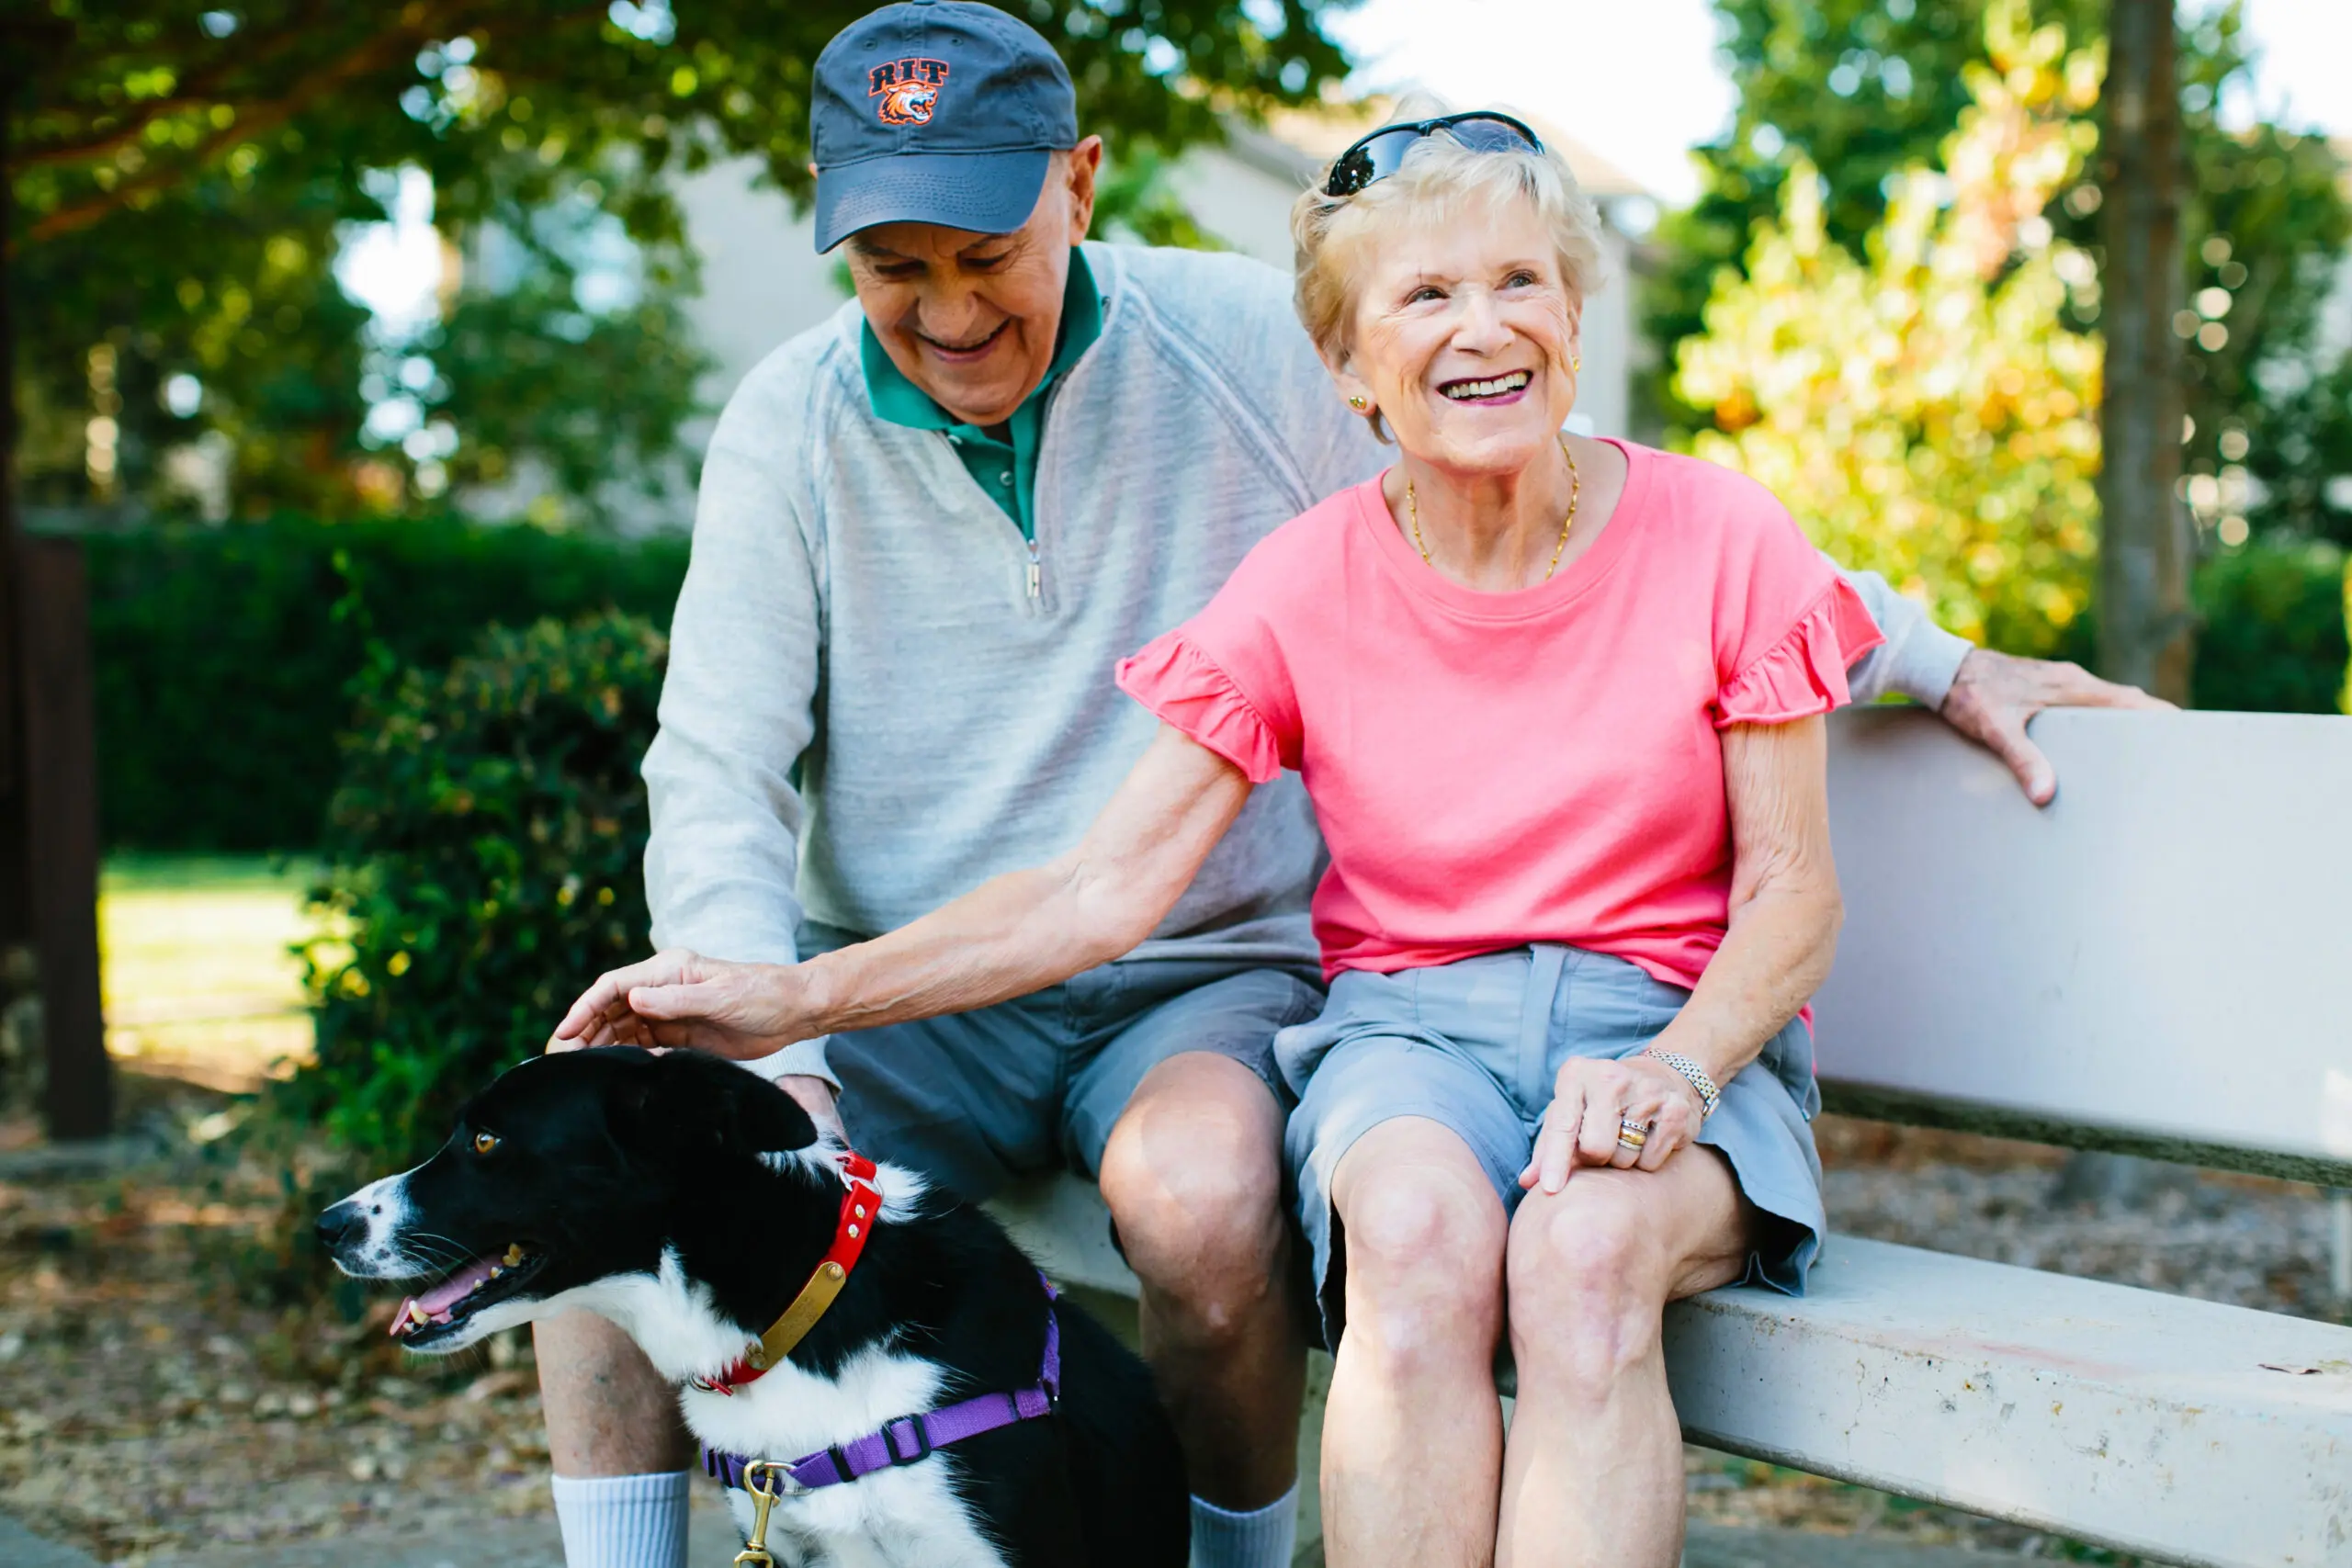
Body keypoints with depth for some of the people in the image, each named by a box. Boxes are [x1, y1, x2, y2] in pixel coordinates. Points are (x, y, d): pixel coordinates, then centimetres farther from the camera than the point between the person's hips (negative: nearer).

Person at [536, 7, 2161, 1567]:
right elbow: (719, 775, -3)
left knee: (1203, 1194, -35)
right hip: (892, 994, 2)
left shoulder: (1253, 347, -3)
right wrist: (767, 1059, -20)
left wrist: (1934, 661, 3)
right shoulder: (792, 425, 1)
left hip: (1197, 980, -2)